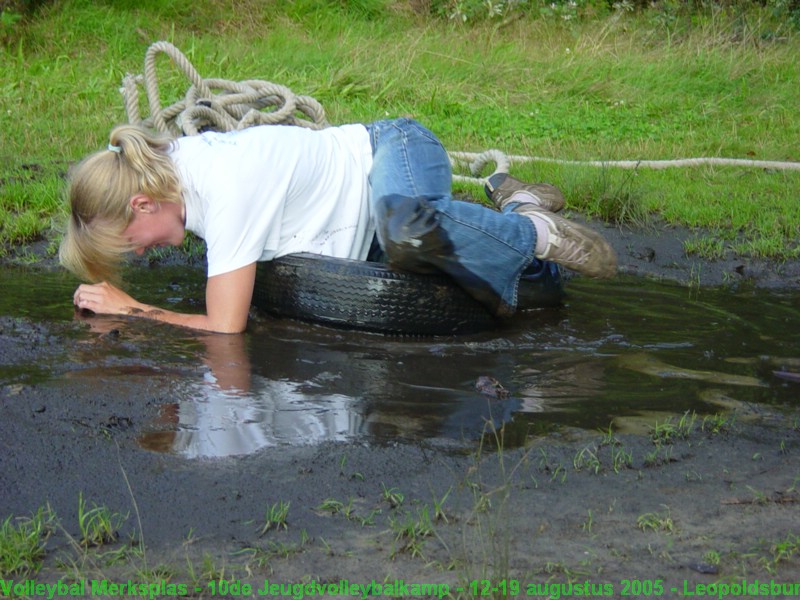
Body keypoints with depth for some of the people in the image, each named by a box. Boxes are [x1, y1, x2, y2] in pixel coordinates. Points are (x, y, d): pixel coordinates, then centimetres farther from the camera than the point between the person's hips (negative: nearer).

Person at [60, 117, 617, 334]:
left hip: (398, 148, -9)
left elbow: (225, 327, -32)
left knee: (404, 225, -43)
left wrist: (130, 309, -22)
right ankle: (513, 203, 32)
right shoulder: (166, 163, -6)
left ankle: (534, 233, -18)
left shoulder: (226, 188, -34)